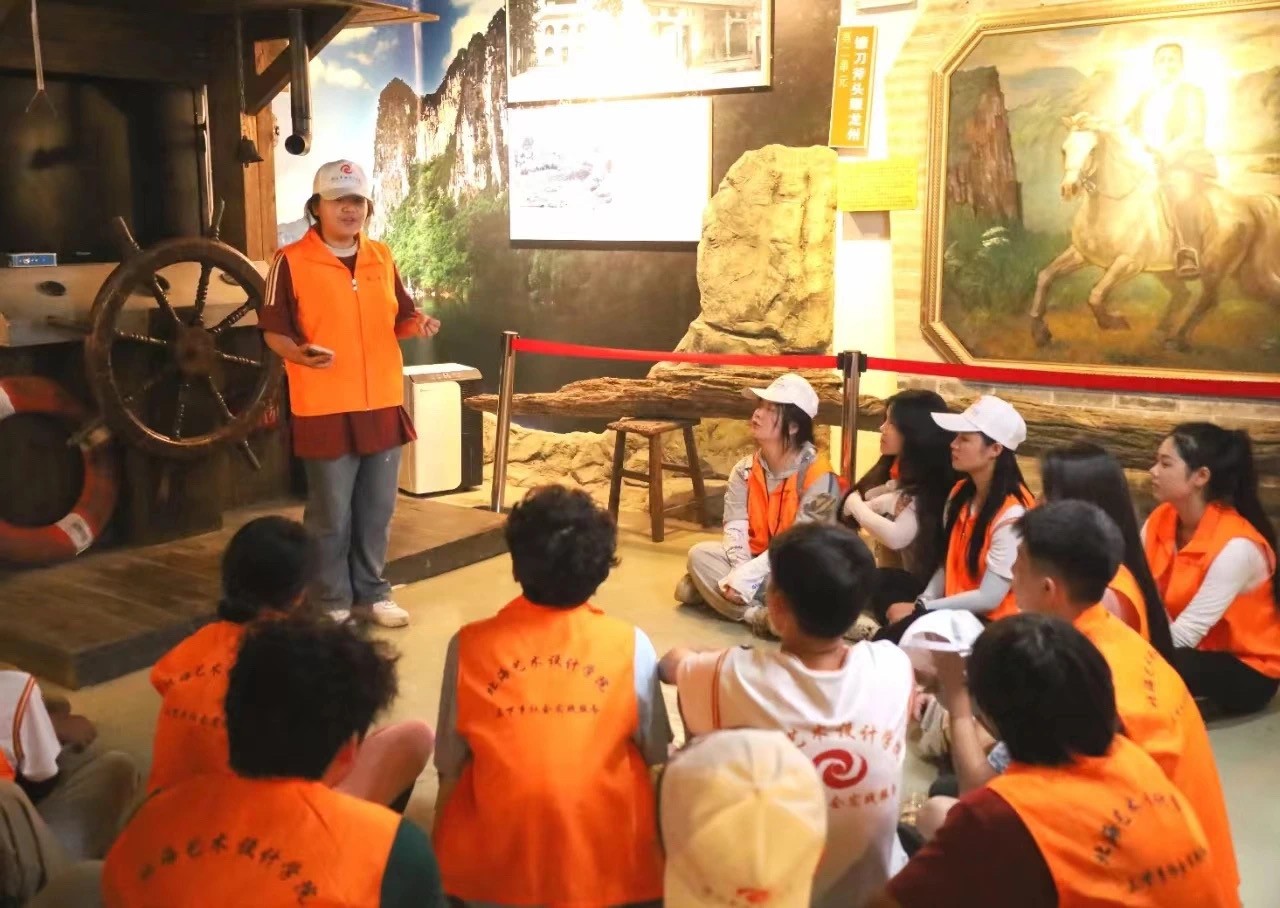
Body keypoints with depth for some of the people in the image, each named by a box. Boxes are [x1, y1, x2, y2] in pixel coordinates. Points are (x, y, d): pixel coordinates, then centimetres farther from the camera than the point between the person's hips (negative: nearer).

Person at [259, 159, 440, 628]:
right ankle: (331, 601, 19)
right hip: (325, 410, -5)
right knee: (331, 515, 4)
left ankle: (371, 593, 28)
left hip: (383, 405, 5)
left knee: (377, 511, 14)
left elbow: (399, 318, 17)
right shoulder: (292, 261, -6)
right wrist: (299, 353, -25)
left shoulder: (382, 258, 9)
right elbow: (273, 329, -5)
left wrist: (419, 324, -5)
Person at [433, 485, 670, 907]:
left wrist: (442, 856, 17)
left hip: (491, 871, 1)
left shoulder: (470, 646, -8)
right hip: (608, 870, 0)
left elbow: (450, 770, 1)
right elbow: (655, 756, 2)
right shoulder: (631, 646, -9)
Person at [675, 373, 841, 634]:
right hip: (752, 562, 5)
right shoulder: (744, 470, 1)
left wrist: (747, 577, -28)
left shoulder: (818, 475, -16)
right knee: (700, 554, -20)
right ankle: (758, 614, -32)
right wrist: (740, 573, -28)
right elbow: (735, 528, -8)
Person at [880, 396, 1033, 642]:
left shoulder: (1011, 514, -19)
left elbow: (989, 598, -20)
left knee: (893, 637, -27)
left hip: (991, 623, -6)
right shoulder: (960, 494, 6)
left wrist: (920, 610, -14)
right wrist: (922, 602, -8)